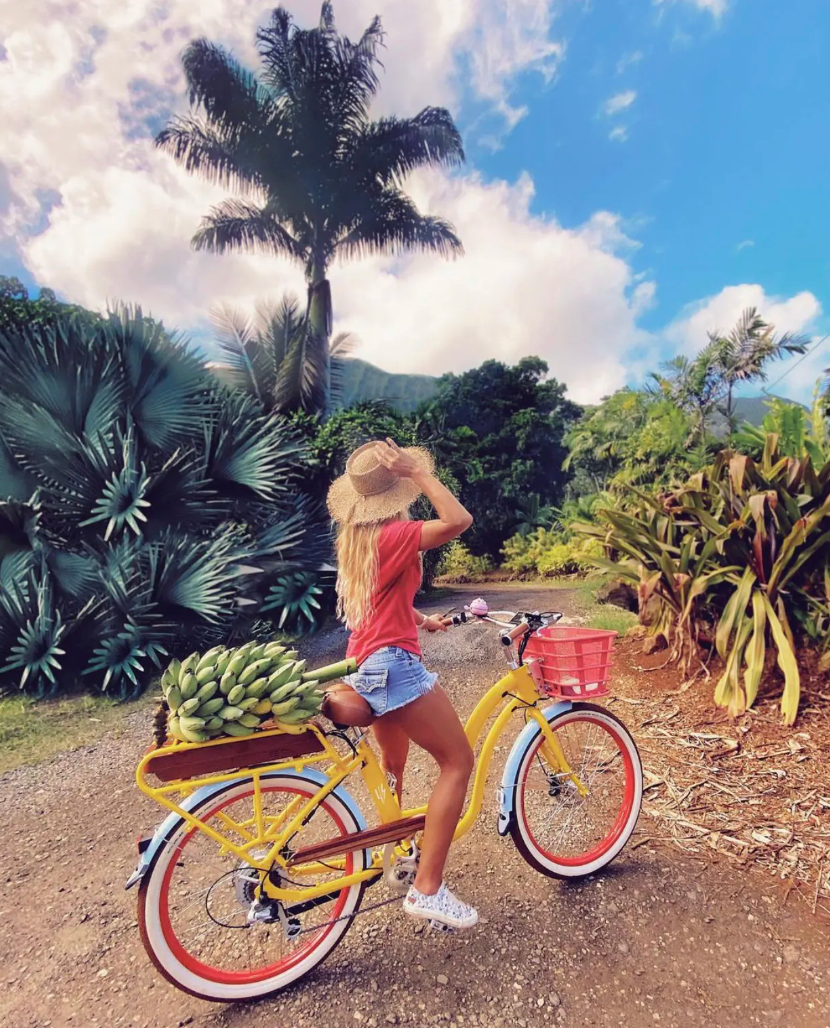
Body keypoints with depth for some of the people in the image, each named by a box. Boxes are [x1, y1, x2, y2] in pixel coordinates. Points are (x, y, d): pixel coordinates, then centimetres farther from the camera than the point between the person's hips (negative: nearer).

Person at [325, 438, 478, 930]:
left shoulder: (357, 537, 10)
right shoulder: (393, 534, -18)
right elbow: (459, 521, -30)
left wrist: (422, 620, 26)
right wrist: (419, 472, -23)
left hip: (370, 663, 10)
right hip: (395, 664, -10)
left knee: (394, 763, 28)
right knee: (458, 761, 1)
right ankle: (427, 889, 6)